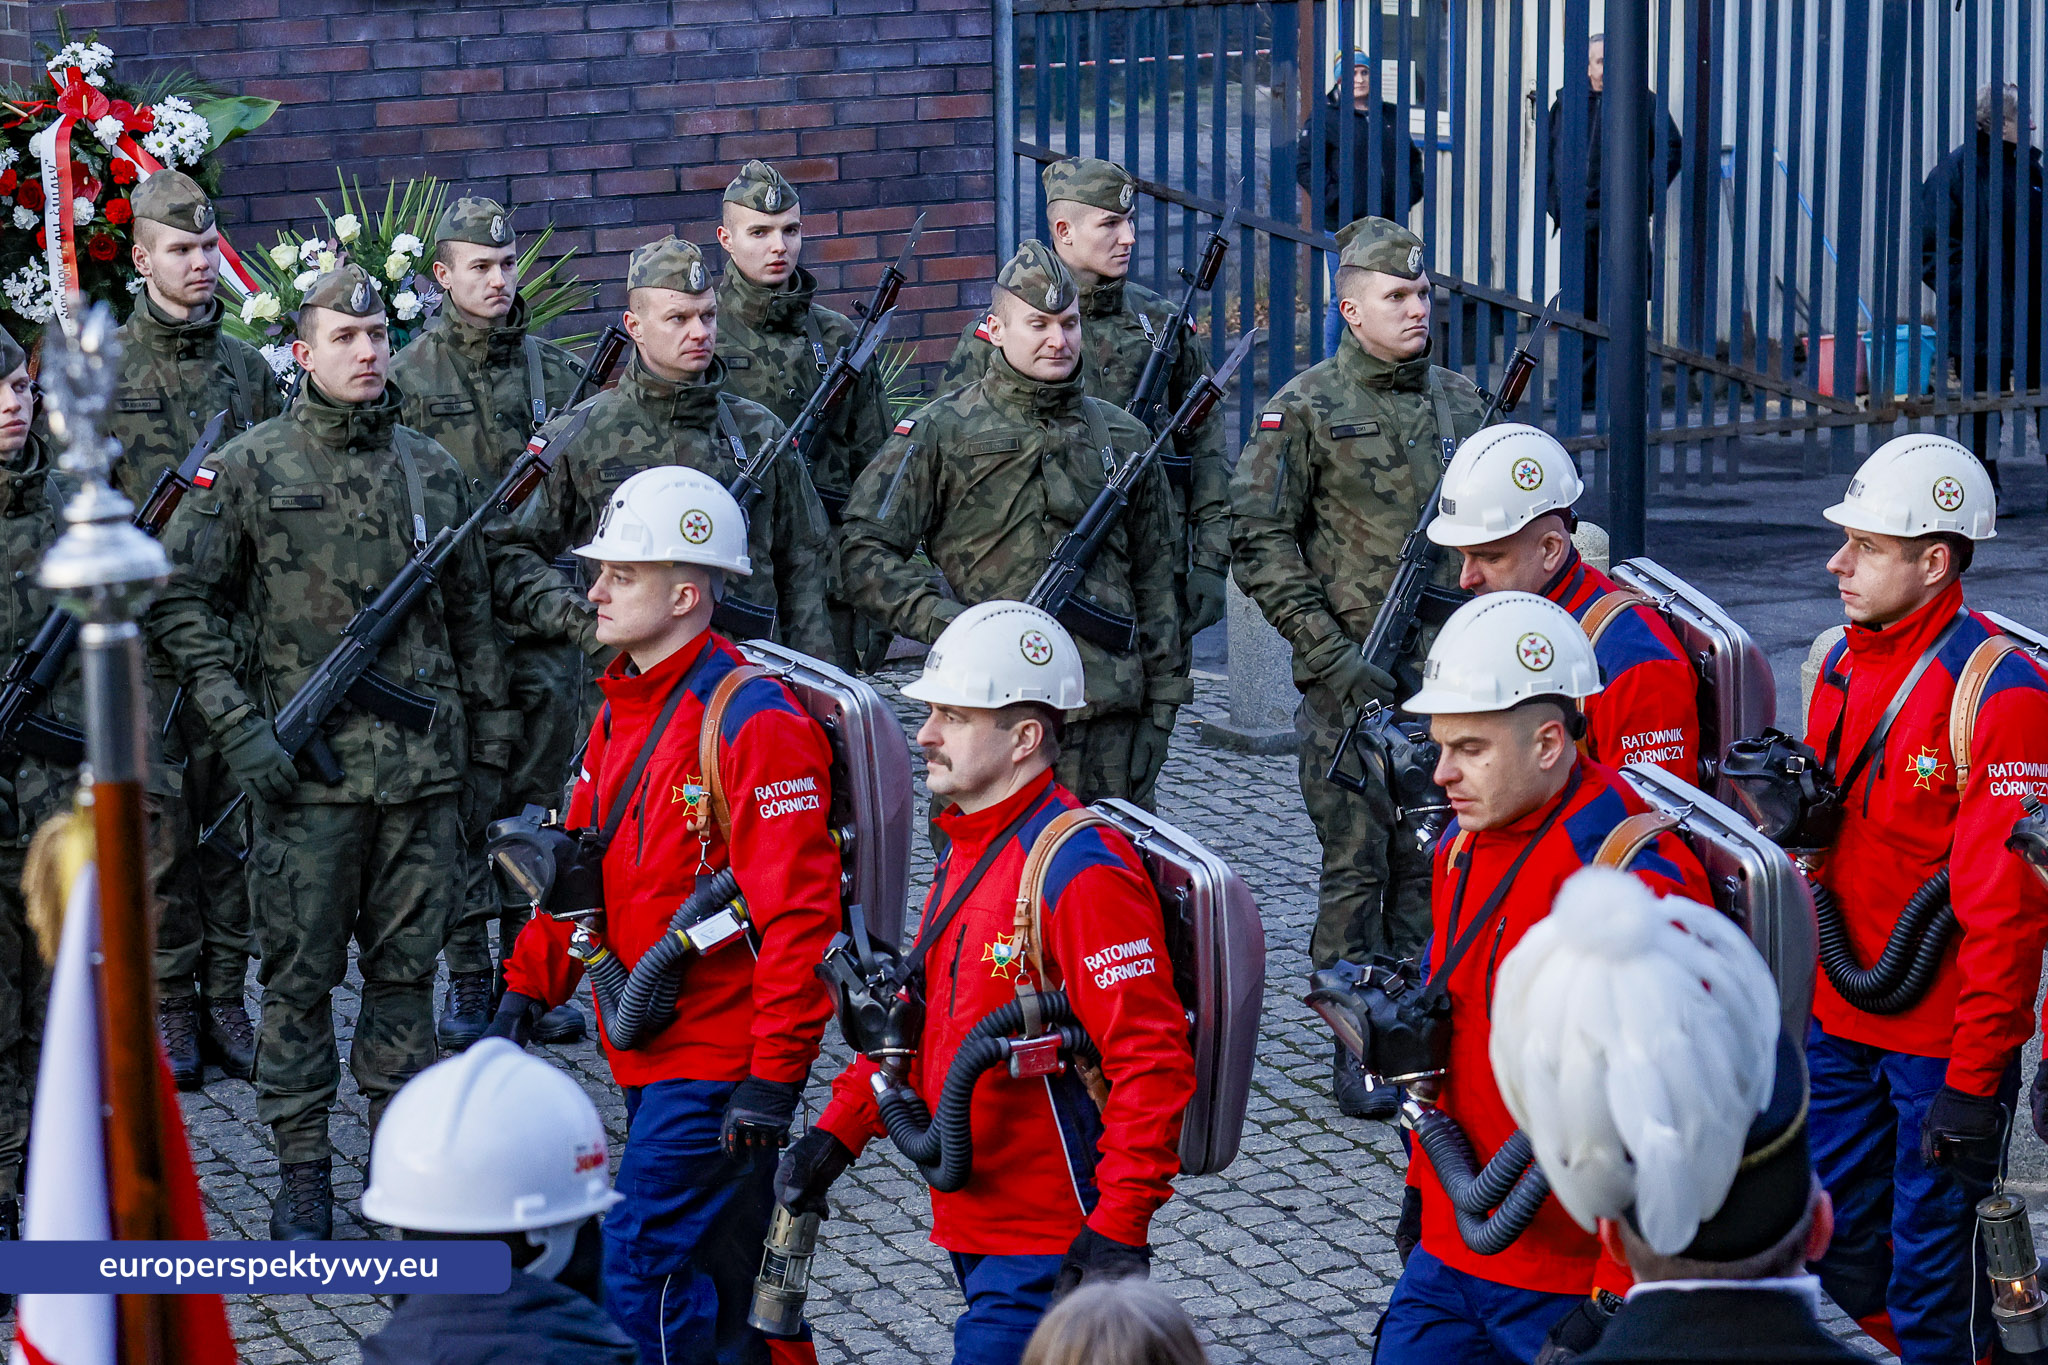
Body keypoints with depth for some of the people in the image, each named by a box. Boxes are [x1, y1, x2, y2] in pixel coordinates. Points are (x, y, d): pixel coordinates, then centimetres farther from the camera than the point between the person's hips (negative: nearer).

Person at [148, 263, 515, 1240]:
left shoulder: (433, 470, 10)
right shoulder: (250, 468, -2)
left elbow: (471, 612, 17)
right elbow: (178, 601, -1)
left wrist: (491, 737, 14)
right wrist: (238, 726, -9)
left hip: (423, 764, 3)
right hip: (308, 767, -3)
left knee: (407, 966, 9)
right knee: (300, 974, 2)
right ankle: (302, 1170, 10)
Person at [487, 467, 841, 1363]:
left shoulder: (752, 724, -18)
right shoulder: (625, 710, 11)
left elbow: (797, 915, -22)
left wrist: (773, 1075, -24)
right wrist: (527, 986, 16)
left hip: (719, 1062, -9)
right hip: (650, 1054, 9)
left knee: (642, 1272, -10)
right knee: (718, 1277, 15)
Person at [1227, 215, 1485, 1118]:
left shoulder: (1461, 401, 10)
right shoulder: (1308, 408, -5)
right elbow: (1258, 540, -7)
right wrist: (1328, 651, -13)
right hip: (1353, 674, -4)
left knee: (1433, 857, 7)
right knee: (1358, 862, -2)